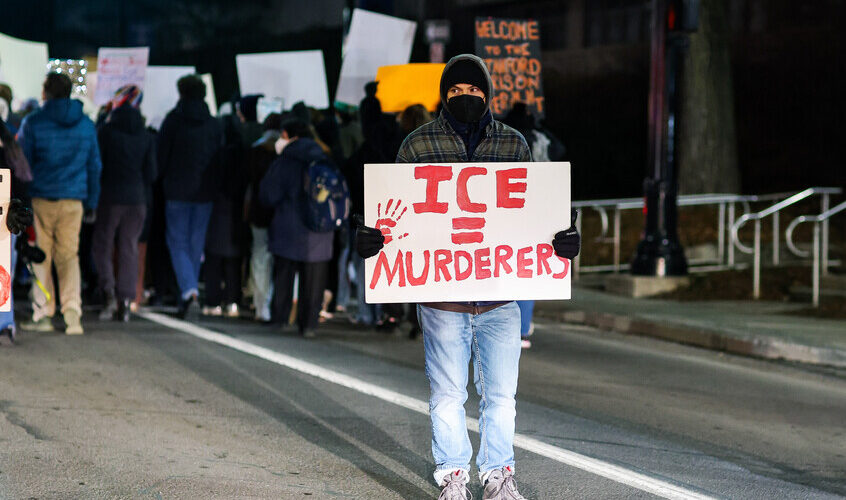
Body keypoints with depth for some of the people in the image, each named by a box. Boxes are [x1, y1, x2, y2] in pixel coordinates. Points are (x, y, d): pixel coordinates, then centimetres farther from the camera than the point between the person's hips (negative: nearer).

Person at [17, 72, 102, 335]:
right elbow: (94, 166, 12)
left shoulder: (33, 123, -5)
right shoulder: (86, 125, 7)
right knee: (69, 255, 7)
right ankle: (72, 312, -5)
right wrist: (91, 203, 19)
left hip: (40, 199, -3)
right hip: (73, 200, 3)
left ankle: (43, 313, 3)